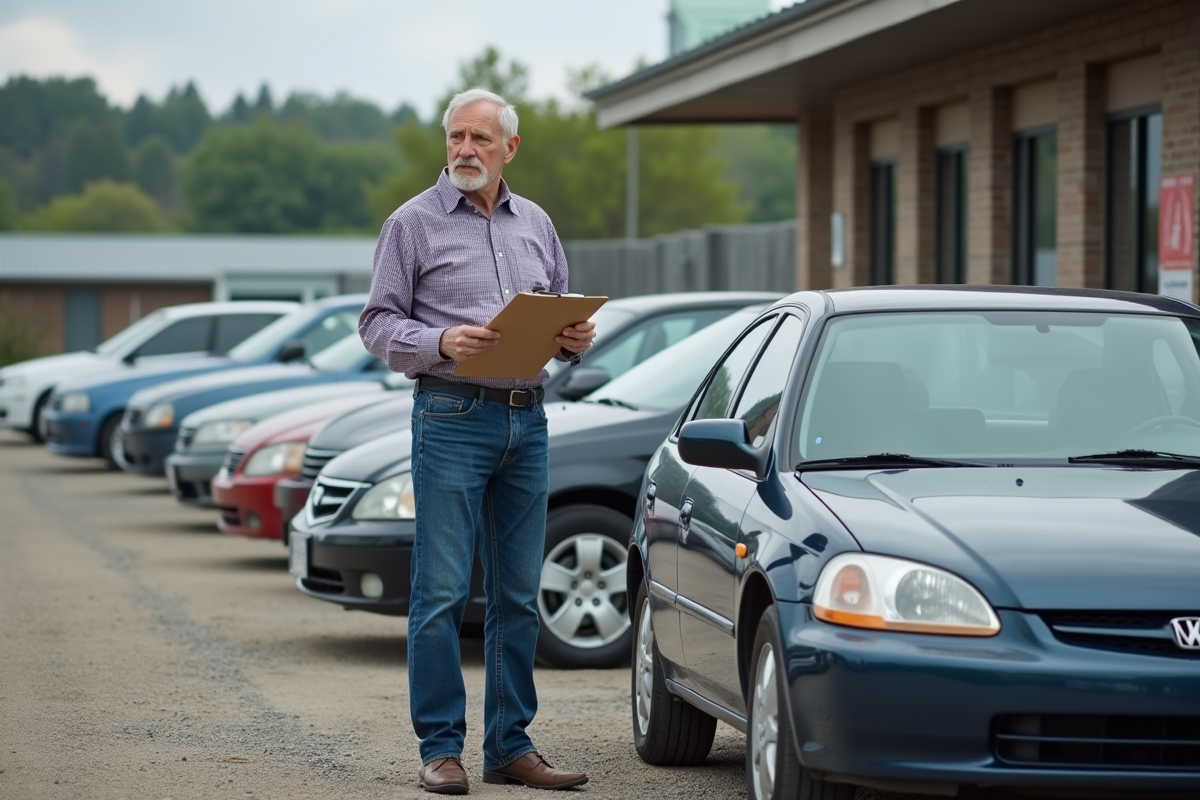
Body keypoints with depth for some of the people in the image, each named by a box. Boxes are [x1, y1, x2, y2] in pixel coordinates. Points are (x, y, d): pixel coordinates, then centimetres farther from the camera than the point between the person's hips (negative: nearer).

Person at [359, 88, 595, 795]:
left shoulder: (535, 224, 16)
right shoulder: (414, 223, 2)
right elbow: (378, 324, -2)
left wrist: (576, 338, -1)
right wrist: (441, 343, -19)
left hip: (527, 421, 5)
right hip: (453, 418, -5)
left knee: (519, 595, 7)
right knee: (442, 591, -6)